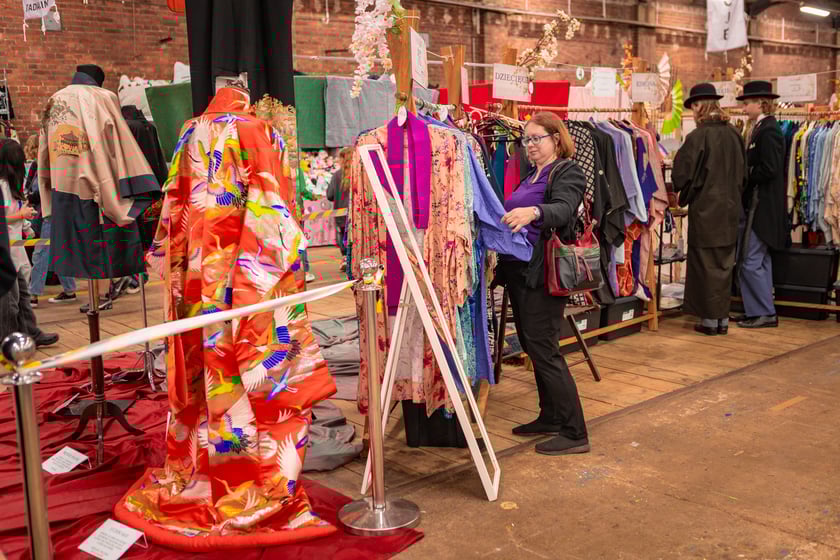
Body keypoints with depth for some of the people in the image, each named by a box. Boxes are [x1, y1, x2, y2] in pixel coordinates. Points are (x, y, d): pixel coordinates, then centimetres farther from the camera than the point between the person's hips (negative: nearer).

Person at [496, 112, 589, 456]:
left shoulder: (567, 172, -7)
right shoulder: (531, 176, 19)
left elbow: (563, 208, -29)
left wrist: (534, 212, -47)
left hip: (543, 274, -9)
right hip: (519, 271, 9)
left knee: (543, 349, -9)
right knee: (533, 347, 14)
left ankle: (574, 433, -1)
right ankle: (550, 417, 27)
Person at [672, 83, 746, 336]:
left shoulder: (698, 136, -16)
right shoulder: (733, 134, 3)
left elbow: (682, 173, -13)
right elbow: (742, 172, 11)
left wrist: (683, 192, 7)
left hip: (705, 209, -6)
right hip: (730, 208, 6)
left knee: (706, 264, 3)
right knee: (724, 263, 12)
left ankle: (710, 319, 8)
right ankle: (723, 318, 18)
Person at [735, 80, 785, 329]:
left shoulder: (768, 130, -15)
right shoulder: (762, 128, 13)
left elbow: (769, 169, -21)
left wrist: (744, 177, -9)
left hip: (761, 205, -10)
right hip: (756, 204, 10)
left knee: (750, 261, -7)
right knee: (760, 259, 14)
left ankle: (764, 313, 0)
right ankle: (760, 310, 21)